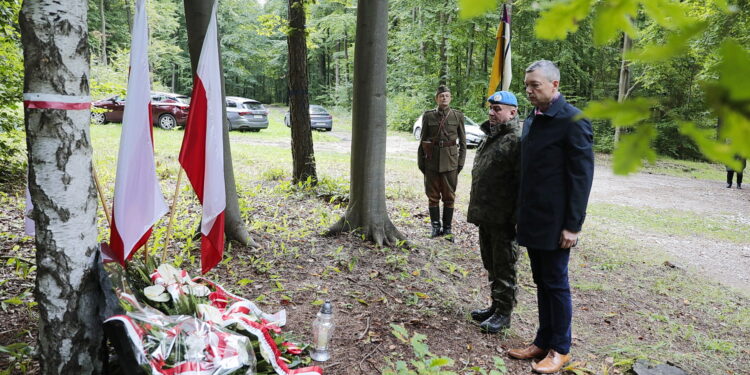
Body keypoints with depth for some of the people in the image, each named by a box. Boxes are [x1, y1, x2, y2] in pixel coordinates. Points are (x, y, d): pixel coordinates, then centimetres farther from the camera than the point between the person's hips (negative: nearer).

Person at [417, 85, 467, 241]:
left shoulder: (458, 116, 3)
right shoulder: (428, 115, 4)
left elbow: (462, 142, 6)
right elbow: (422, 140, 7)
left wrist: (461, 162, 0)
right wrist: (421, 161, 4)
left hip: (450, 161, 0)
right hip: (431, 159, 1)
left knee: (449, 196, 5)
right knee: (433, 196, 7)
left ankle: (447, 228, 15)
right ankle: (435, 226, 18)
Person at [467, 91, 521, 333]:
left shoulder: (517, 140, -15)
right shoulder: (490, 138, 16)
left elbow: (523, 184, -20)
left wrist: (518, 219, -21)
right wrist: (476, 211, 21)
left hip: (504, 220, -9)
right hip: (485, 217, 9)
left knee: (504, 267, 3)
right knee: (491, 264, 19)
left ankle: (504, 313, 15)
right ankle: (496, 305, 32)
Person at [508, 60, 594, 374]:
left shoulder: (572, 120, -13)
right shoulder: (532, 119, 11)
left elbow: (582, 175, -15)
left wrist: (573, 225, -16)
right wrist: (522, 214, 15)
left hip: (555, 222, -7)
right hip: (532, 219, 7)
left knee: (556, 284, 4)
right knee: (541, 282, 15)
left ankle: (561, 349, 20)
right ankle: (543, 342, 27)